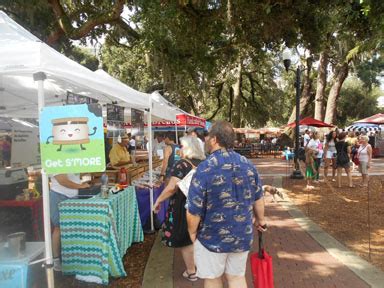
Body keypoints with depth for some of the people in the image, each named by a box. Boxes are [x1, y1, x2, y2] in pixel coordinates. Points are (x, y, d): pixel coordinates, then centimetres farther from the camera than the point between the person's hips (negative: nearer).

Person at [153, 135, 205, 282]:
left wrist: (158, 201, -12)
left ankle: (191, 272, 23)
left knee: (185, 240, 10)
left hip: (184, 207, -6)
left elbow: (172, 188, -22)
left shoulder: (181, 164, -18)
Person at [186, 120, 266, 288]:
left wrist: (192, 232, 0)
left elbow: (194, 210, -18)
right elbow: (258, 198, 7)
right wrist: (260, 219, 24)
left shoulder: (205, 168, -20)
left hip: (213, 237, -4)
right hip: (242, 235, 5)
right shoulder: (248, 165, -3)